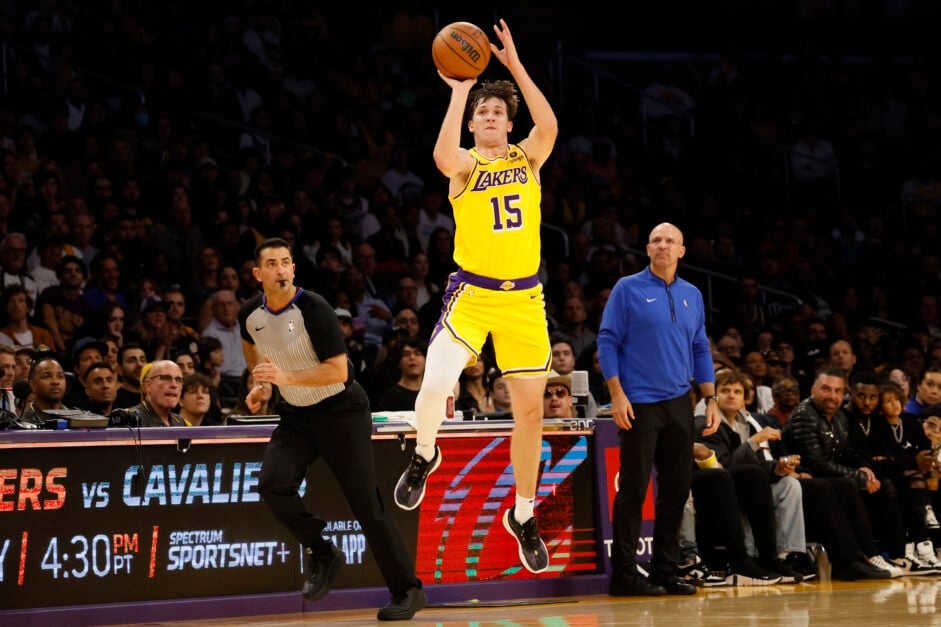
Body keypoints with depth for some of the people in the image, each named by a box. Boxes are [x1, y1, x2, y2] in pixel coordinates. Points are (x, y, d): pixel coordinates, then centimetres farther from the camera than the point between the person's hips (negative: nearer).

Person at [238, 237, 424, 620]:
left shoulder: (313, 309, -22)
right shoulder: (250, 314, -4)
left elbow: (338, 371, -25)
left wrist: (286, 377, -32)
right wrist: (259, 384, 14)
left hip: (341, 411, -5)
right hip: (296, 415, 5)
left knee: (366, 503, -4)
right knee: (272, 482, -21)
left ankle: (407, 590, 8)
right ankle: (321, 555, 1)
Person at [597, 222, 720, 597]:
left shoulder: (692, 295, 13)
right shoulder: (628, 289, -1)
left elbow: (700, 351, 17)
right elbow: (607, 342, -4)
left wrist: (711, 399, 9)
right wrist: (617, 395, -13)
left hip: (679, 404, 5)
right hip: (640, 404, -5)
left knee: (677, 488, 5)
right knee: (634, 488, -6)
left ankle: (665, 571, 13)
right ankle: (624, 575, -2)